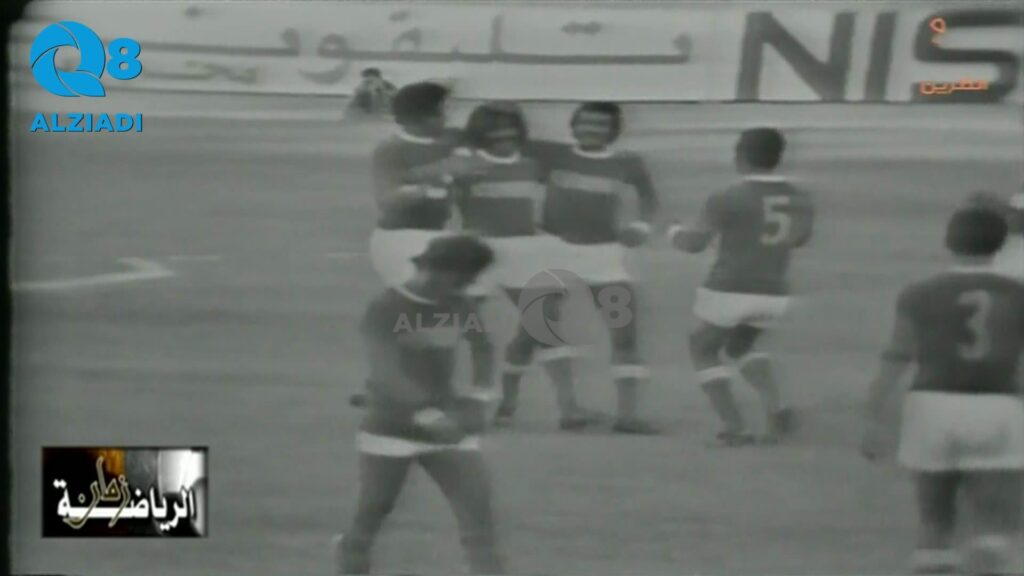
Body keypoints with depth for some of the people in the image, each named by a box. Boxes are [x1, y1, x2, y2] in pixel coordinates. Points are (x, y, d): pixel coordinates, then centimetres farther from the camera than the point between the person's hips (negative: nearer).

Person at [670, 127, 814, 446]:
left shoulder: (727, 199, -13)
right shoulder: (801, 200, 6)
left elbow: (694, 243, -10)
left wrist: (675, 232, 11)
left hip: (728, 291, -5)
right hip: (773, 294, 5)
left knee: (703, 350, 18)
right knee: (740, 347, 30)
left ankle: (734, 427, 3)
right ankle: (776, 407, 6)